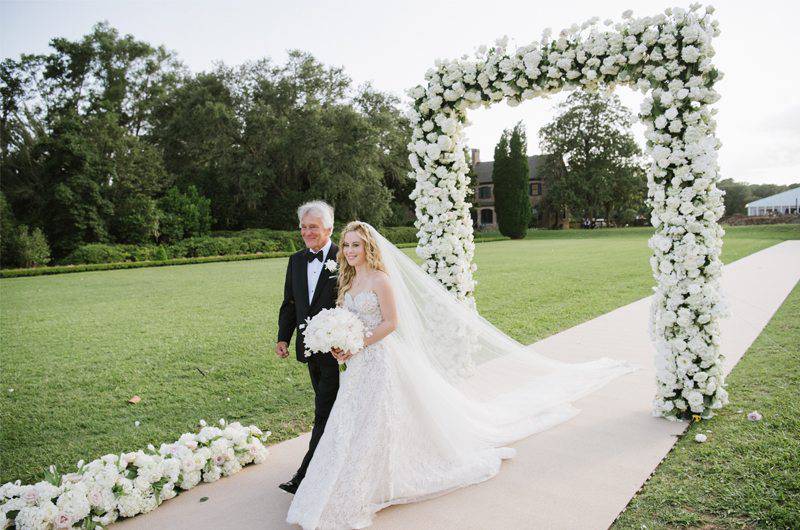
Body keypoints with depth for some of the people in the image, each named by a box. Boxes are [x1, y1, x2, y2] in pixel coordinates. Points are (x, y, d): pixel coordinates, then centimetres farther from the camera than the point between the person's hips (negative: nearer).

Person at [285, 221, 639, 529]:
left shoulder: (380, 279, -15)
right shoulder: (349, 281, 10)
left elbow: (391, 322, -18)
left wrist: (356, 346, -19)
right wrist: (339, 346, -3)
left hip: (381, 360, -8)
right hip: (358, 364, 8)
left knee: (375, 426, 2)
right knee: (352, 427, 14)